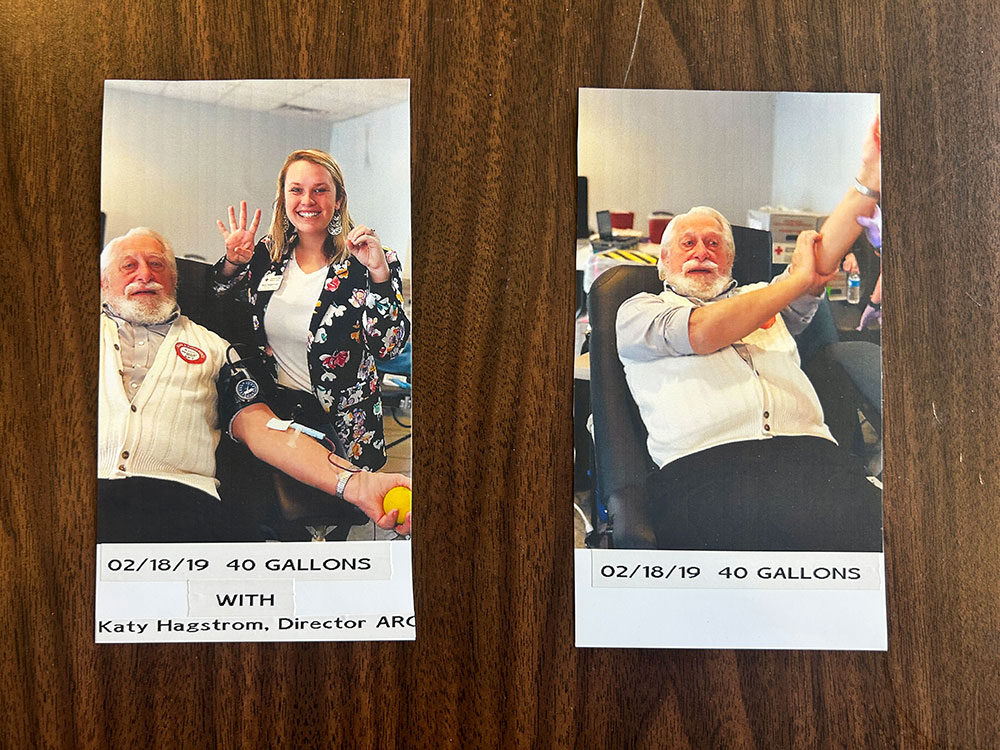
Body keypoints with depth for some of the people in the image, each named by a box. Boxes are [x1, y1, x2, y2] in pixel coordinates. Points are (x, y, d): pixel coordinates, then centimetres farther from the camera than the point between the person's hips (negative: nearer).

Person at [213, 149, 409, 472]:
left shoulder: (371, 262, -10)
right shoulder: (268, 253, 1)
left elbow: (388, 348, -18)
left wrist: (379, 274, -28)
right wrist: (232, 264, -8)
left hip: (338, 422, -3)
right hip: (269, 407, 3)